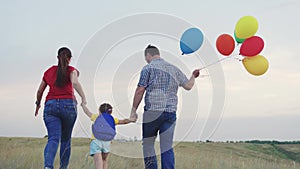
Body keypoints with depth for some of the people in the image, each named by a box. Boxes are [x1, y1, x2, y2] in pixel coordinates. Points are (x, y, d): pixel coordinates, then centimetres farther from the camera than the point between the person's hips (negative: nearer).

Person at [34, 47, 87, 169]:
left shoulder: (48, 72, 16)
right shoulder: (71, 70, 6)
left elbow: (40, 91, 22)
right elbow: (75, 82, -16)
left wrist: (38, 104, 38)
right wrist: (83, 98, -23)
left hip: (51, 105, 1)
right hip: (68, 105, -1)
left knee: (53, 138, -10)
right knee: (66, 139, 16)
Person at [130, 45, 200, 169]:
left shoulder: (148, 68, -1)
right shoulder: (173, 69, 13)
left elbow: (140, 91, -6)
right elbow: (188, 86, 15)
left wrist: (133, 110, 0)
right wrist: (193, 76, 36)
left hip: (152, 112, -4)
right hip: (171, 112, 4)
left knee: (148, 145, 7)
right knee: (167, 147, 3)